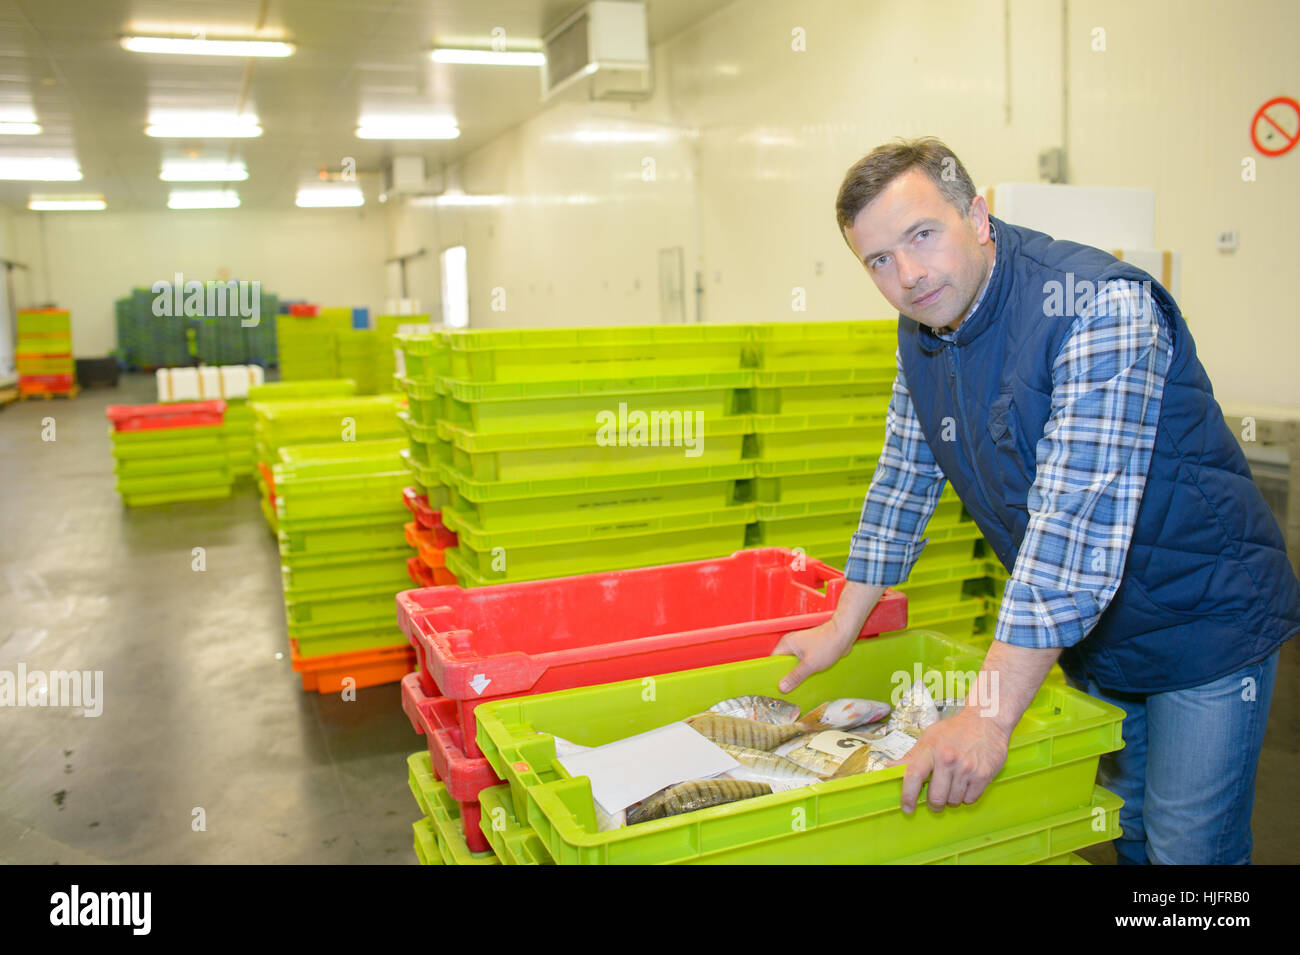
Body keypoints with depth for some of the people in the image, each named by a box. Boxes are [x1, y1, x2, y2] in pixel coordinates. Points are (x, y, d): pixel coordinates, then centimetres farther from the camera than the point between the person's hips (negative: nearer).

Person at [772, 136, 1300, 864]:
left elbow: (1078, 516, -36)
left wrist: (989, 715, -37)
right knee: (1128, 832, 19)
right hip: (1085, 627, 6)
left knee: (1187, 847, 2)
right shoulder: (925, 328, -3)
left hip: (1202, 620, -6)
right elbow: (904, 479, 5)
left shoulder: (1100, 305, -28)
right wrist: (842, 628, 4)